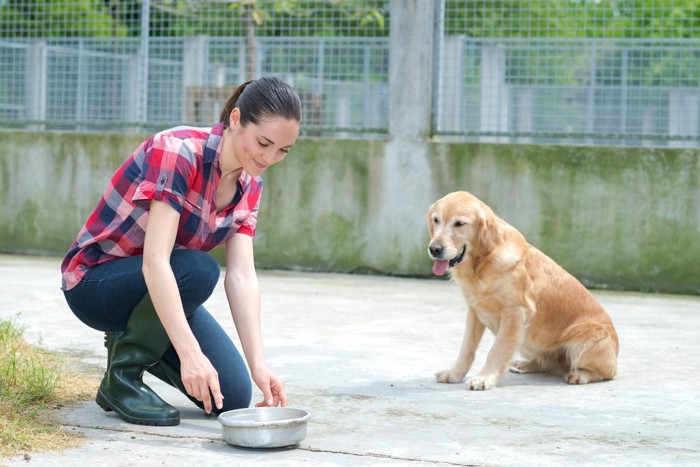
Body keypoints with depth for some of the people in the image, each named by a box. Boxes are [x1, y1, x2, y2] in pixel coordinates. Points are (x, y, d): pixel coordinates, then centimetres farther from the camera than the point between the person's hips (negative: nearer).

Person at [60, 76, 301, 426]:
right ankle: (121, 376, -14)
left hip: (162, 292, 7)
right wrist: (190, 352, -43)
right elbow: (155, 261, -36)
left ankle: (133, 339, 15)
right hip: (94, 282, -7)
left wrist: (259, 365, -22)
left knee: (233, 397, -8)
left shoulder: (249, 185, -4)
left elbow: (242, 276, -11)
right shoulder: (178, 151, -28)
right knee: (198, 269, -35)